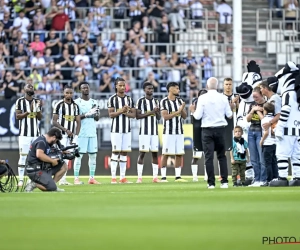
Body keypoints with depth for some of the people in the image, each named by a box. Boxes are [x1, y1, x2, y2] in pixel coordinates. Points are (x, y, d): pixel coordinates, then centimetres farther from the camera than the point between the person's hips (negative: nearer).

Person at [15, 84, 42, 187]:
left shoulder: (37, 101, 12)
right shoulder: (20, 101, 0)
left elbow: (40, 118, 9)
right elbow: (17, 116, -6)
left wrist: (38, 108, -7)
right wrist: (28, 112, -18)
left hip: (36, 133, 4)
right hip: (24, 133, -4)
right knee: (23, 156, -8)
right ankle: (21, 179, -6)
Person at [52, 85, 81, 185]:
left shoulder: (75, 106, 11)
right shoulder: (59, 105, -4)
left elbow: (78, 122, 12)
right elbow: (54, 122, -8)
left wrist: (76, 135, 0)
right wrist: (66, 130, -15)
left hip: (71, 135, 5)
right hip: (61, 135, -5)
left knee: (67, 157, 6)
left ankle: (63, 179, 9)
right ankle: (62, 179, -14)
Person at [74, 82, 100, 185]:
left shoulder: (94, 102, 15)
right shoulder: (77, 102, -2)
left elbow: (97, 118, 14)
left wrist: (95, 114, -8)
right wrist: (86, 115, -19)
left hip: (92, 132, 5)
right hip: (81, 133, -5)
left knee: (93, 155, 3)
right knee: (79, 155, -6)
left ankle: (92, 178, 7)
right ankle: (76, 178, -5)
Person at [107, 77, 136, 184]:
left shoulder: (129, 99, 11)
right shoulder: (112, 99, -2)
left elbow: (133, 114, 8)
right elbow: (111, 114, -8)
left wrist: (126, 113, -11)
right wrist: (121, 111, -20)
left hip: (127, 130, 4)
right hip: (116, 129, -4)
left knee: (124, 153, 4)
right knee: (116, 152, -7)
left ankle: (122, 177, 6)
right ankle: (113, 177, -7)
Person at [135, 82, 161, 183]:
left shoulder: (156, 101, 14)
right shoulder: (141, 101, -1)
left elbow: (159, 118, 16)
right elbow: (137, 116, -7)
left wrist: (157, 112, -5)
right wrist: (149, 113, -16)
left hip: (154, 131, 5)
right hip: (144, 131, -5)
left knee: (155, 153, 2)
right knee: (142, 152, -6)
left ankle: (155, 177, 4)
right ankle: (139, 177, -5)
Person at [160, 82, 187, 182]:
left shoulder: (180, 101, 10)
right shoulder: (164, 102, -7)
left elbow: (184, 116, 10)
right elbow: (165, 116, -15)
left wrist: (182, 109, -9)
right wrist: (178, 111, -17)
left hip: (179, 131, 5)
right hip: (168, 132, -5)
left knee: (179, 154, 4)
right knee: (166, 154, -3)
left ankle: (178, 176, 9)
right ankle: (163, 177, 0)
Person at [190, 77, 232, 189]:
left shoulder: (202, 98, -8)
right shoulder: (223, 98, -2)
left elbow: (198, 116, -8)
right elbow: (229, 115, 2)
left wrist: (193, 111, 12)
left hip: (207, 130, -2)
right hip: (220, 129, 2)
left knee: (209, 156, 1)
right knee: (222, 156, 12)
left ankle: (211, 183, -2)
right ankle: (224, 181, 7)